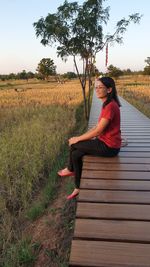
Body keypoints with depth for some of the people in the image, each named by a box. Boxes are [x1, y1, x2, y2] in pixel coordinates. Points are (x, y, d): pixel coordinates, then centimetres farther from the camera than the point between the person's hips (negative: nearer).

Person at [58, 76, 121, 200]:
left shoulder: (110, 106, -23)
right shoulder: (107, 104, 8)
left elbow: (98, 131, -22)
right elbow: (97, 127, 11)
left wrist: (78, 139, -11)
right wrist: (80, 137, 4)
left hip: (109, 146, -9)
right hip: (105, 142, 9)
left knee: (74, 144, -6)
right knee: (75, 154, 3)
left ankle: (70, 170, 22)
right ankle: (78, 188, 17)